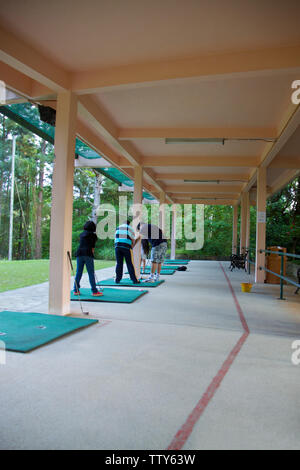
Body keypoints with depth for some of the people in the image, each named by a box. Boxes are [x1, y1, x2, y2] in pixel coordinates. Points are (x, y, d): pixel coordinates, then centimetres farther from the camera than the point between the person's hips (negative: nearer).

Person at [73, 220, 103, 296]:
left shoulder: (81, 234, 19)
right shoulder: (93, 235, 5)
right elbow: (92, 248, 2)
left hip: (79, 253, 5)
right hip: (88, 254, -5)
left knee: (78, 272, 9)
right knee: (91, 273, -2)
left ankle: (76, 290, 13)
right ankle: (94, 291, 1)